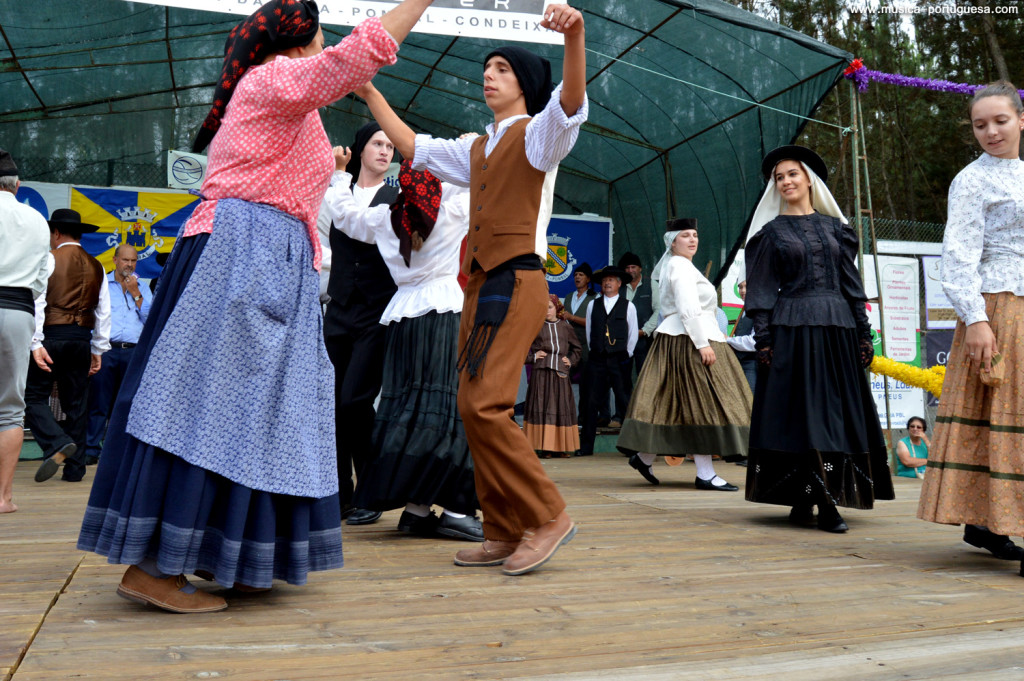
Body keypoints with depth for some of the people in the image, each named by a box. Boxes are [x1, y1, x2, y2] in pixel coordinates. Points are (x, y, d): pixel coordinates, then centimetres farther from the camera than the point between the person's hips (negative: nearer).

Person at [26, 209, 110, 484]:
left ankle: (57, 446, -20)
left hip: (51, 336, -4)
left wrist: (36, 343, -12)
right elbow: (103, 311, 10)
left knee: (34, 396, 2)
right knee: (76, 404, 8)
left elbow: (37, 302, -11)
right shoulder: (96, 266, 10)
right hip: (82, 339, 4)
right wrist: (98, 350, 14)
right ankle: (74, 468, 11)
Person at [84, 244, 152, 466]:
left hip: (134, 352, 2)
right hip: (105, 349, -1)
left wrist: (135, 293, -1)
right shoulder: (101, 283, 13)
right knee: (98, 403, -3)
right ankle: (91, 450, 1)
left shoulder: (143, 289, 17)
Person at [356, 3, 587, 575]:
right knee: (476, 409, 4)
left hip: (517, 281, -8)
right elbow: (414, 146, 31)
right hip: (480, 284, 8)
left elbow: (571, 102, -18)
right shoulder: (478, 151, 25)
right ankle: (504, 533, 11)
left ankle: (548, 515, -7)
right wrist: (369, 92, 29)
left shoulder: (536, 135, 2)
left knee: (484, 405, -19)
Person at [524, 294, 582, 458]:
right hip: (541, 372, -2)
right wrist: (533, 356, -3)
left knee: (561, 407, 3)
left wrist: (571, 360, 10)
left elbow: (577, 347, 23)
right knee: (542, 407, -4)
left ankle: (561, 447, 10)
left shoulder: (565, 327, 11)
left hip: (560, 372, 2)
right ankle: (544, 447, 0)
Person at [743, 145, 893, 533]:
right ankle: (803, 500, -1)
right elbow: (761, 289, 1)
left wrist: (863, 333, 6)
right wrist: (763, 339, -8)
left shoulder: (834, 226, 14)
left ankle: (828, 501, 8)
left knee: (837, 410, 2)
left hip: (837, 328, 3)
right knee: (797, 410, -4)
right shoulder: (770, 232, 7)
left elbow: (851, 282, 12)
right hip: (791, 329, -3)